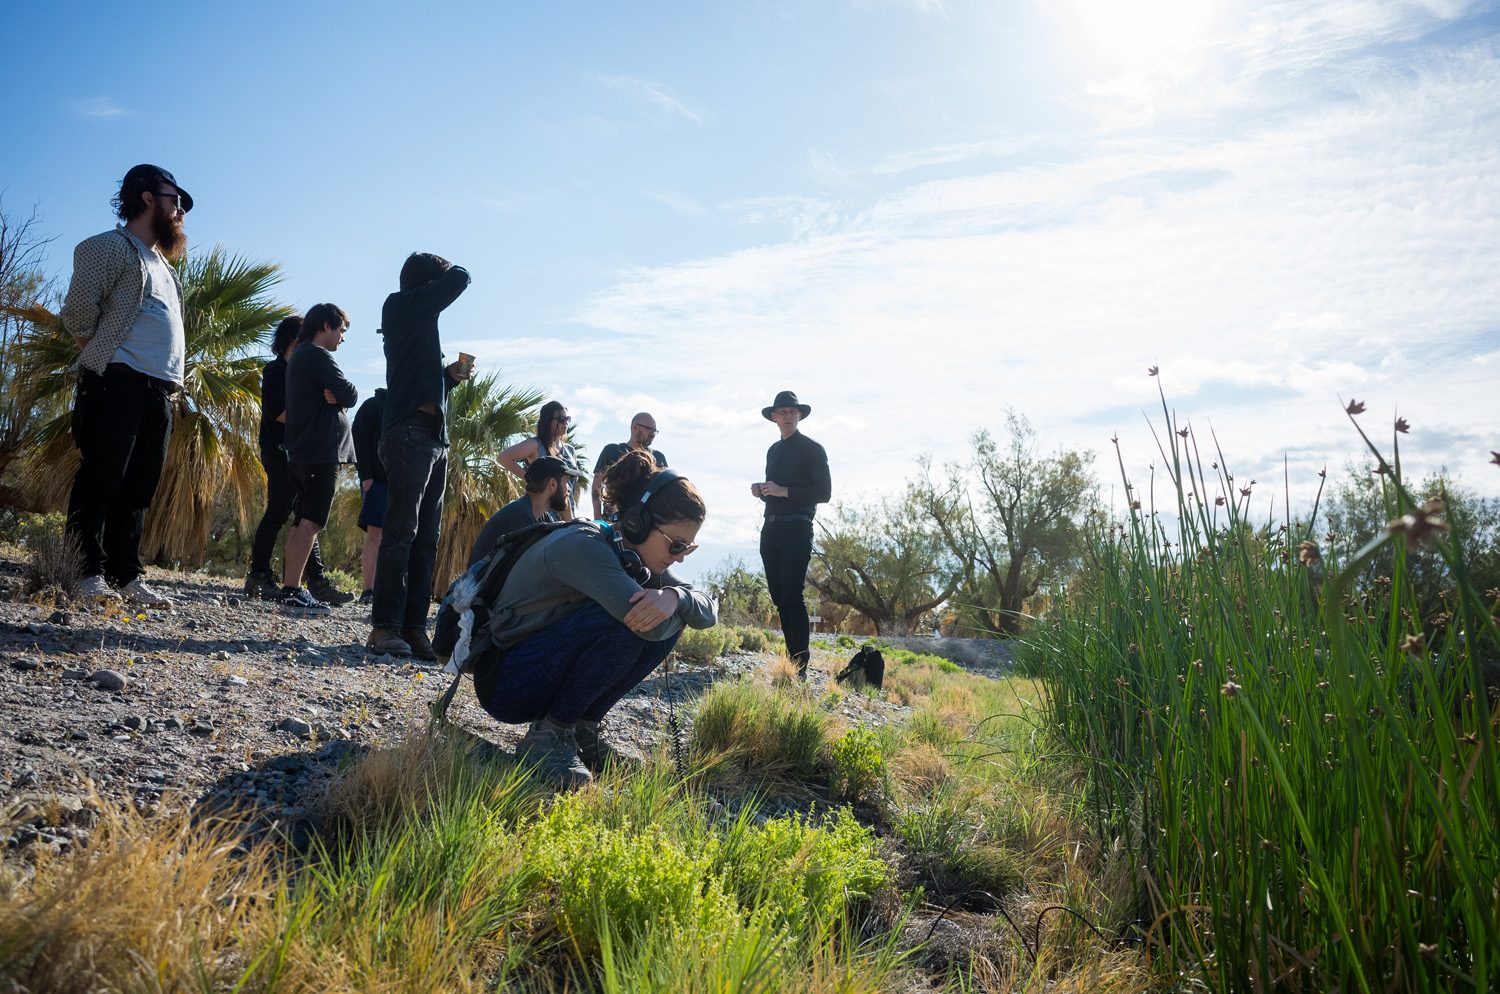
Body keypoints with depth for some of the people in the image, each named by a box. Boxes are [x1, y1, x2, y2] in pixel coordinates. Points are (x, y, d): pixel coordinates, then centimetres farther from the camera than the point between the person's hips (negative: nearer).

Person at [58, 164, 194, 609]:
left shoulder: (163, 263, 27)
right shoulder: (109, 247, 2)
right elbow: (77, 312, -8)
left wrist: (172, 379, 13)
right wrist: (104, 356, 3)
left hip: (161, 390, 7)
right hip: (119, 383, -7)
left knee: (138, 489, 5)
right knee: (100, 480, -8)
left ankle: (126, 576, 7)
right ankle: (88, 574, -7)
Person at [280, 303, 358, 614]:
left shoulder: (299, 356, 24)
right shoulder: (317, 355, -9)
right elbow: (350, 395, -14)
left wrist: (333, 397, -3)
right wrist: (340, 396, 6)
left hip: (302, 452, 10)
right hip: (322, 451, -10)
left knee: (302, 523, 11)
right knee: (309, 523, -13)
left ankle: (290, 588, 12)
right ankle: (292, 591, -17)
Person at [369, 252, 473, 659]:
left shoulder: (422, 322, 26)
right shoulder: (401, 306, 2)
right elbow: (459, 279, -7)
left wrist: (451, 375, 12)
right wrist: (451, 268, 15)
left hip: (435, 438, 9)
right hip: (409, 432, -9)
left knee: (427, 538, 2)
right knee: (402, 531, -13)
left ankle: (413, 627, 2)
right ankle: (385, 626, -13)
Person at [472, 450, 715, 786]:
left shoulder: (633, 558, 0)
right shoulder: (582, 547, -25)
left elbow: (707, 611, -4)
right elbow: (650, 627, -35)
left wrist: (675, 597, -27)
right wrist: (674, 607, -12)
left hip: (550, 678, 8)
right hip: (506, 682, -8)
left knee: (669, 621, -8)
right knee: (632, 621, -27)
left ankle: (582, 727, 2)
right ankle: (548, 733, -13)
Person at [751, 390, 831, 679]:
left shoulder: (812, 449, -1)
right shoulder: (773, 451, 20)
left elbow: (824, 493, -8)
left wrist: (783, 491, -15)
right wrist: (761, 491, 6)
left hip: (796, 530, -7)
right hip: (771, 529, 7)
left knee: (792, 598, -13)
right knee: (779, 598, 5)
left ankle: (800, 665, -11)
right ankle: (792, 658, 11)